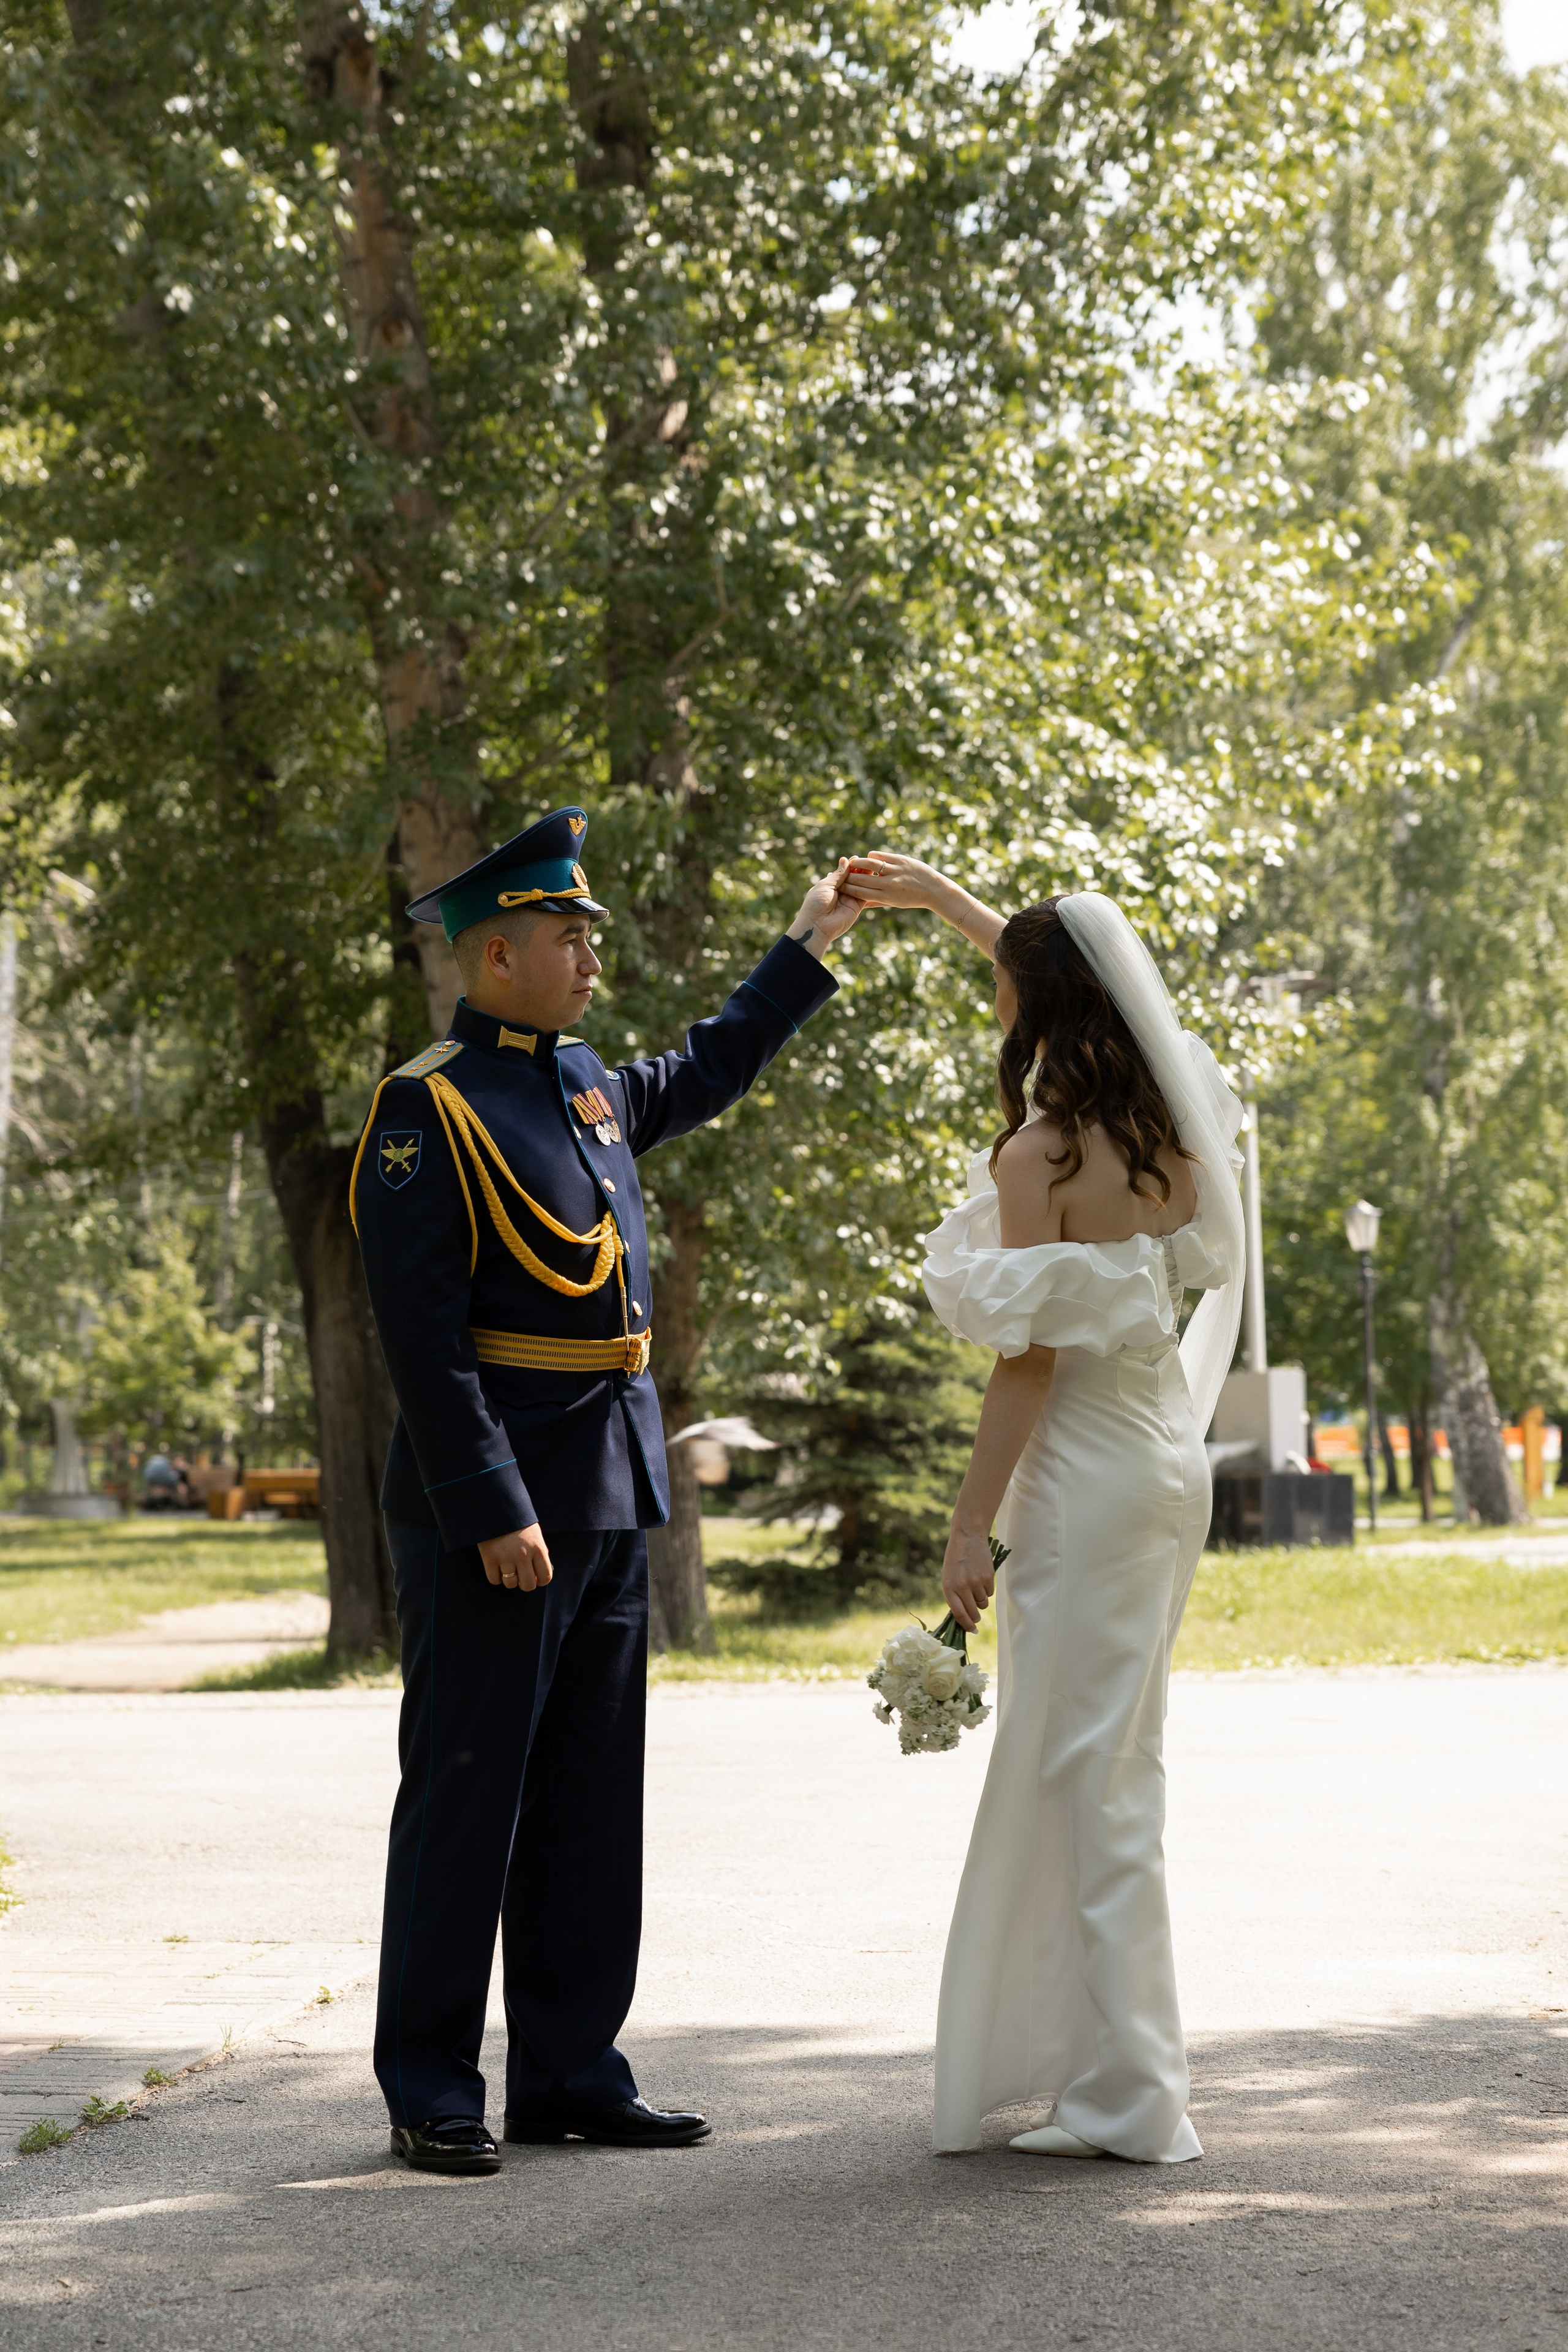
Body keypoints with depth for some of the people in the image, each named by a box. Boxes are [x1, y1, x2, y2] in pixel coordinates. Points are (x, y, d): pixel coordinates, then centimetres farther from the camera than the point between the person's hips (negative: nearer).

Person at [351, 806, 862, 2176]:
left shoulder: (584, 1083, 14)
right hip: (494, 1497, -8)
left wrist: (808, 951, 37)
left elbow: (702, 1079, 36)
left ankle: (569, 2074, 17)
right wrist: (493, 1509, -21)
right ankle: (432, 2095, 6)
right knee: (467, 1795, -2)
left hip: (611, 1496, 9)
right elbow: (422, 1332, -17)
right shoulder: (429, 1108, -11)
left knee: (589, 1803, 10)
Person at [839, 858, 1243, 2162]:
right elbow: (1074, 980, 24)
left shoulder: (1042, 1152, -15)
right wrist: (941, 897, 33)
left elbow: (1033, 1356, -17)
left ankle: (1125, 2097, -3)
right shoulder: (1170, 1124, 7)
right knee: (1116, 1771, 15)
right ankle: (1095, 2056, 23)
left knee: (1085, 1779, -4)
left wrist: (972, 1523, -13)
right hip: (1168, 1458, 8)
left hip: (1085, 1478, -8)